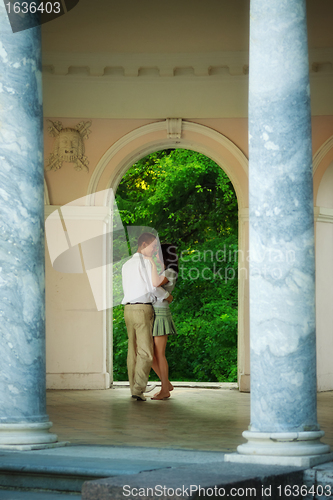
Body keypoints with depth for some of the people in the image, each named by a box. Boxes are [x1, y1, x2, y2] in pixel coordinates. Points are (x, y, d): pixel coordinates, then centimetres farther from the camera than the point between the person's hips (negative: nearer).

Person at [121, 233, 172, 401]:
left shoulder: (126, 265, 17)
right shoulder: (145, 261, -7)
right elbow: (152, 287, -12)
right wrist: (166, 295, 6)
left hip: (128, 308, 8)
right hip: (143, 308, -8)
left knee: (133, 350, 10)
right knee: (146, 351, -7)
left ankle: (133, 388, 10)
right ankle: (138, 389, -14)